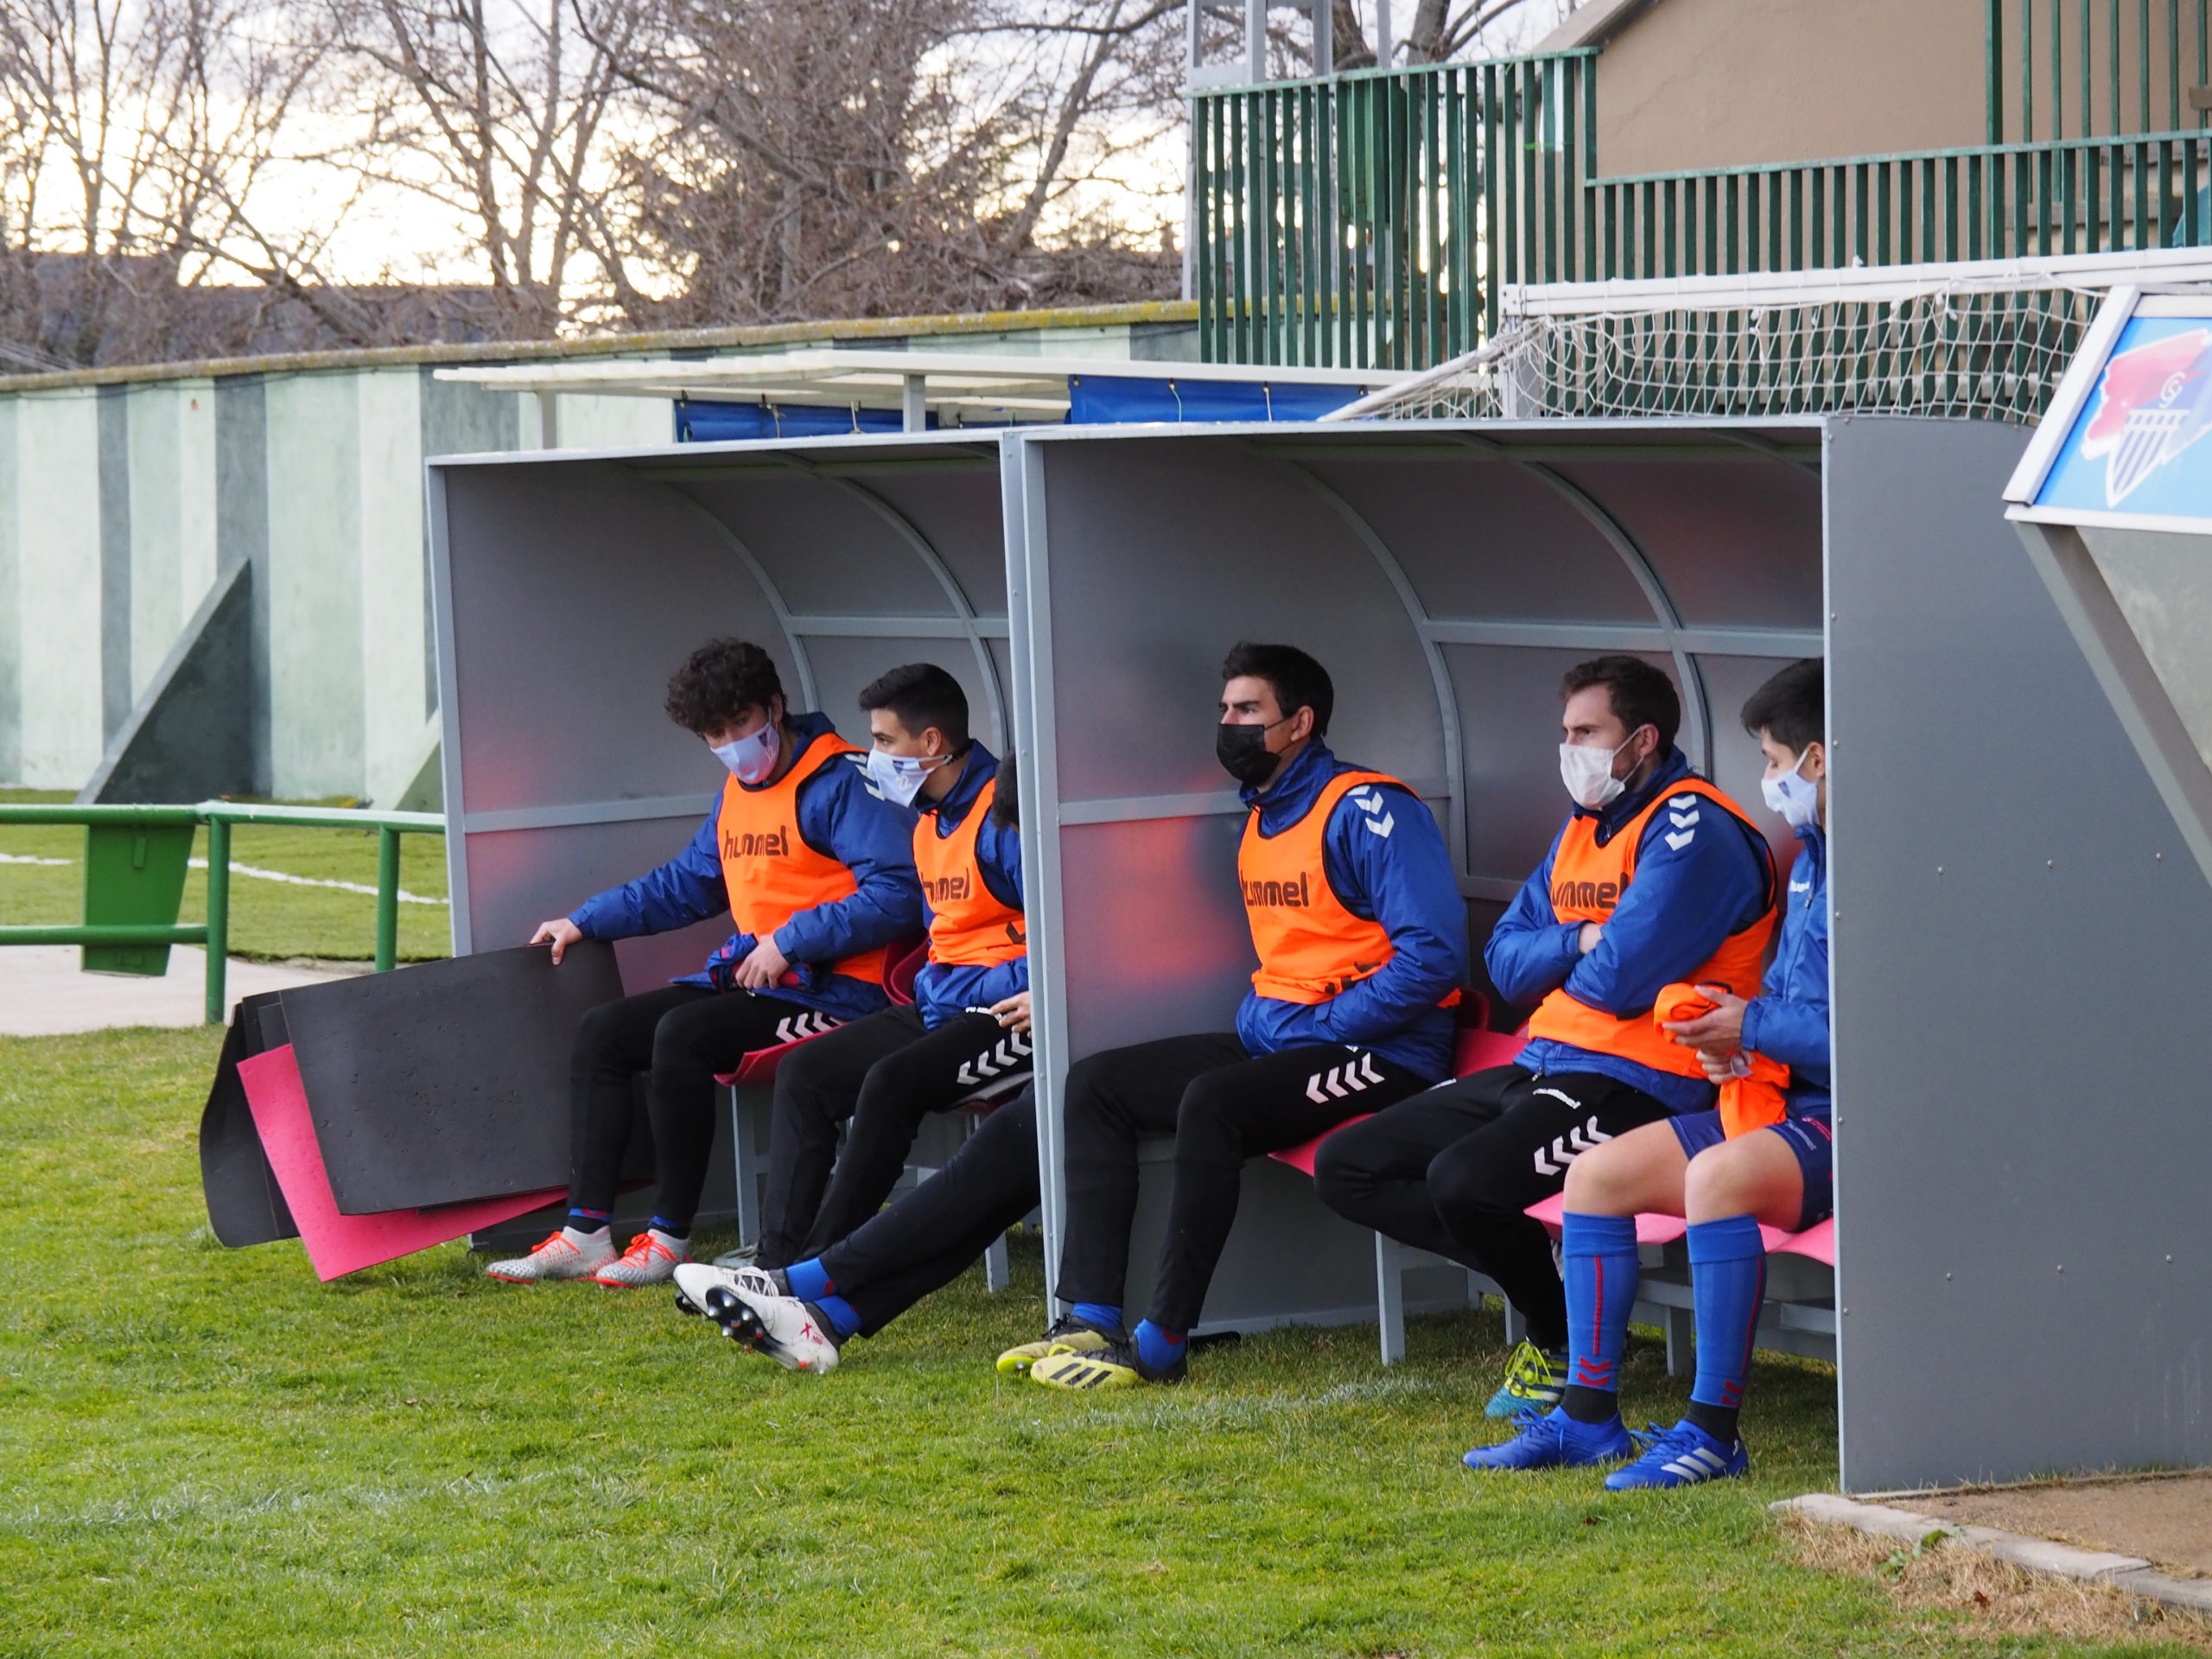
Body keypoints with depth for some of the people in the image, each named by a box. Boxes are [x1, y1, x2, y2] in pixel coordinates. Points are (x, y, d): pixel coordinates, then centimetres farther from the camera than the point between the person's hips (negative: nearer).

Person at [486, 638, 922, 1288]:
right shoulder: (737, 793, 19)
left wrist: (791, 943, -22)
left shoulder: (843, 785, -10)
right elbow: (685, 884, 33)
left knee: (682, 1034, -29)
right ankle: (587, 1230, -7)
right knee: (603, 1031, 0)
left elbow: (896, 894, -21)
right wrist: (584, 922, 27)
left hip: (829, 991, -10)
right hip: (746, 978, 10)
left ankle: (670, 1237, -21)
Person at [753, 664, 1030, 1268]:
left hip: (1006, 1013, -10)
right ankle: (779, 1257, -6)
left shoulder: (1004, 814, -15)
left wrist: (972, 994, -21)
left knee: (892, 1081, -29)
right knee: (803, 1073, 0)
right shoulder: (931, 823, 15)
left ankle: (825, 1262, -24)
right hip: (945, 1006, 10)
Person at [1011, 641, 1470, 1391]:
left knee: (1210, 1103, -33)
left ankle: (1161, 1343, -28)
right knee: (1096, 1084, 3)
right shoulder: (1260, 817, 16)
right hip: (1272, 1038, 10)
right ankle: (1092, 1319, -7)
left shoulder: (1367, 812, -13)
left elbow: (1433, 952, -22)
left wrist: (1323, 1028, -19)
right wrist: (1255, 1024, 9)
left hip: (1377, 1049, -10)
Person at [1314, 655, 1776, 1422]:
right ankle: (1533, 1273, -3)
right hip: (1541, 1069, 10)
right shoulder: (1582, 827, 19)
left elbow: (1620, 979, -21)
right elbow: (1504, 961, 14)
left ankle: (1564, 1344, -7)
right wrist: (1580, 942, -5)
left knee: (1464, 1179, -33)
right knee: (1345, 1167, 4)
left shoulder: (1692, 829, -11)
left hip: (1636, 1083, -10)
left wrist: (1556, 961, 1)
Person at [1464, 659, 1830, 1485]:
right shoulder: (1809, 857, 17)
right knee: (1597, 1173, 5)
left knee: (1717, 1176, -36)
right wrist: (1736, 1044, 5)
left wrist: (1754, 1027, -15)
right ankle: (1587, 1416, 7)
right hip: (1789, 1103, 11)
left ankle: (1713, 1431, -29)